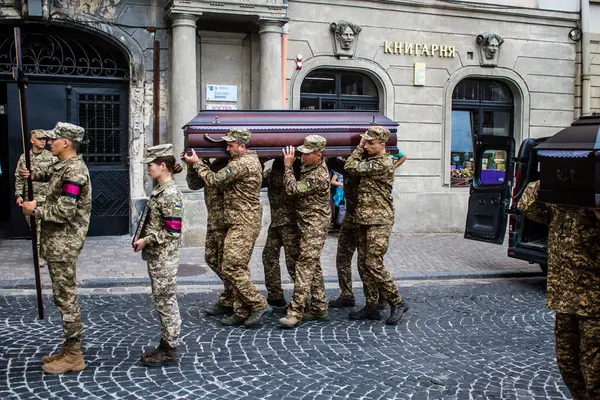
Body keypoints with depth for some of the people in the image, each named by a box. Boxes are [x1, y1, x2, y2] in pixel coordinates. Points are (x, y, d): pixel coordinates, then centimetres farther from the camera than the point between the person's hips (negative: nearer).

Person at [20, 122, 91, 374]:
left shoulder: (74, 171, -19)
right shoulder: (64, 166, 12)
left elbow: (64, 211, -24)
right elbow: (52, 174, 37)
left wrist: (35, 210, -10)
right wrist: (34, 174, 16)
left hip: (64, 245, -10)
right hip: (57, 242, 10)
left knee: (66, 298, -3)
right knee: (63, 297, 15)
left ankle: (74, 356, 6)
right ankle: (69, 349, 25)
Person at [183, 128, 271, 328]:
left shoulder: (242, 164, -16)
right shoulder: (251, 159, 17)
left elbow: (214, 180, -14)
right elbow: (223, 179, 17)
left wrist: (196, 163, -2)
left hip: (242, 224, -11)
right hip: (246, 222, 11)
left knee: (231, 268, -10)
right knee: (239, 268, 12)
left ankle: (259, 305, -3)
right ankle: (241, 312, 17)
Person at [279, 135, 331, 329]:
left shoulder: (319, 176, -21)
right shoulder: (309, 167, 8)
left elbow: (293, 189, -22)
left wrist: (288, 165, -14)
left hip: (315, 226, -10)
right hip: (308, 225, 10)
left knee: (305, 266, -12)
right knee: (313, 266, 13)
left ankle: (295, 312, -13)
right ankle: (319, 308, 22)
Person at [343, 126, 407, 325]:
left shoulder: (383, 163, -15)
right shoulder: (371, 161, 16)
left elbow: (351, 167, -14)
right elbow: (351, 167, 15)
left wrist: (359, 148, -2)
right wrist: (361, 147, 14)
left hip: (379, 221, -10)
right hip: (365, 221, 10)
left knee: (374, 264, -11)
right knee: (363, 264, 9)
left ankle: (396, 303, 3)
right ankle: (371, 306, 16)